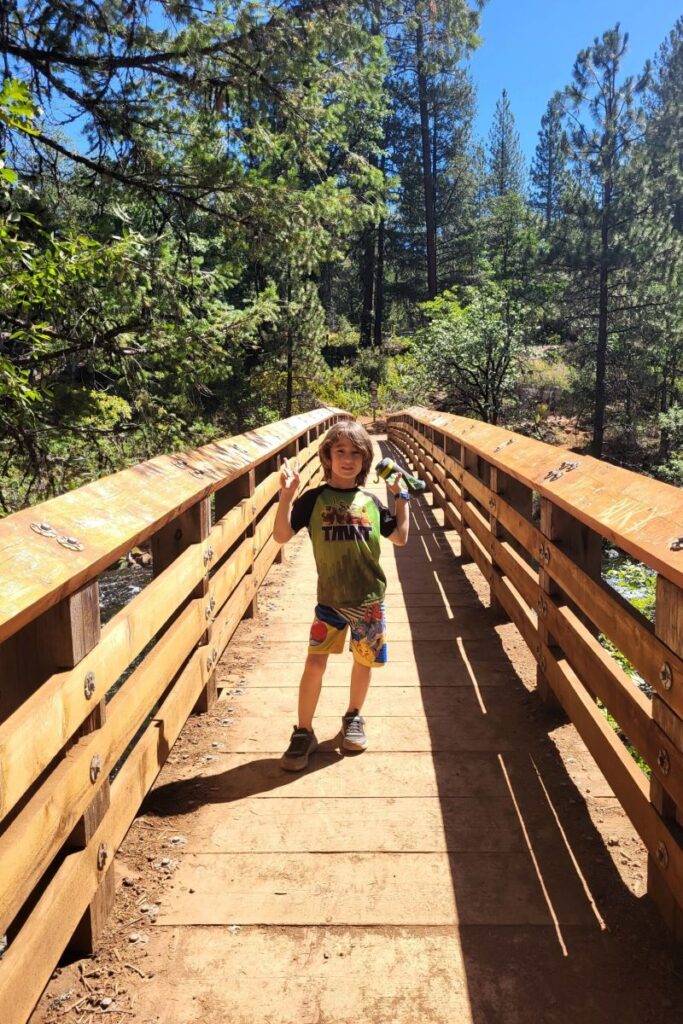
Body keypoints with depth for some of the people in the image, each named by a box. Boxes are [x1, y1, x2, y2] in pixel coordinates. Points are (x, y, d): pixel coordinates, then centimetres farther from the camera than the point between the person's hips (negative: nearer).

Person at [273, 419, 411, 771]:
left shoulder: (370, 501, 2)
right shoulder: (314, 498, -5)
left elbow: (401, 537, 9)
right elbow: (281, 536, -13)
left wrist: (401, 496, 6)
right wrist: (286, 494, -23)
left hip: (369, 599, 2)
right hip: (330, 598, -2)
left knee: (364, 661, 14)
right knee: (314, 664, -5)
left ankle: (353, 717, 39)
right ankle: (303, 733, 12)